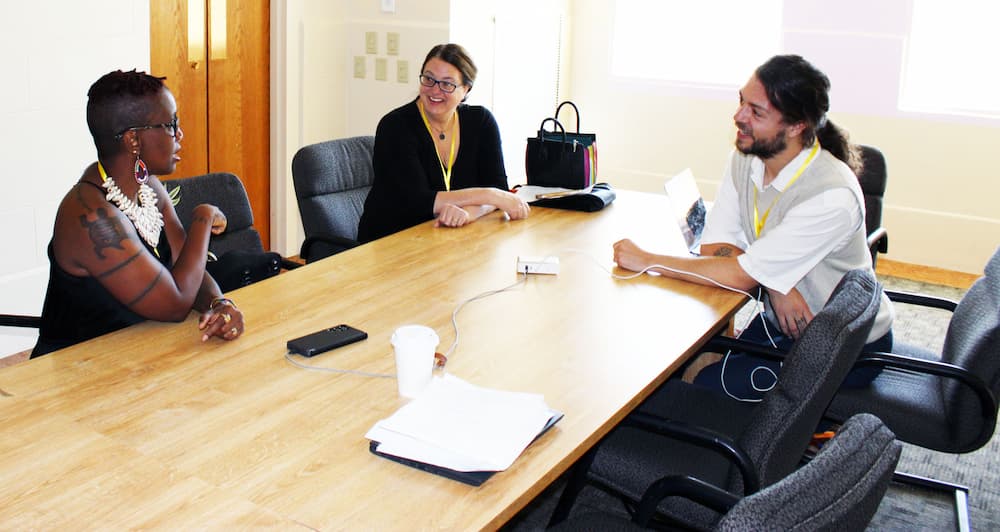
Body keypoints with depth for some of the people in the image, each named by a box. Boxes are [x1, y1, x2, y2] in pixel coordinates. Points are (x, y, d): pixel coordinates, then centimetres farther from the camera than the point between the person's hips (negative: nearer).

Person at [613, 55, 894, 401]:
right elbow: (715, 245, -7)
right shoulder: (745, 158, -7)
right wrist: (775, 285, -25)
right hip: (782, 322, 6)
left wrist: (647, 261, -23)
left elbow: (742, 275, -29)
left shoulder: (832, 196, -30)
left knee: (708, 386, -16)